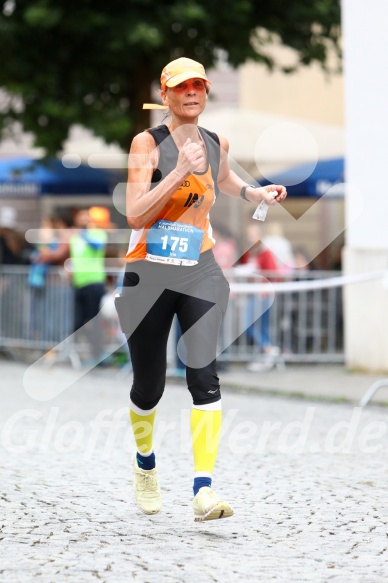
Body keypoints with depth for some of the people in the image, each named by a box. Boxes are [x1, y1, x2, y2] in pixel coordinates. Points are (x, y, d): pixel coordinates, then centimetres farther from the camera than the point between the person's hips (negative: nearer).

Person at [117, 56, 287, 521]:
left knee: (203, 373, -18)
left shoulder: (216, 144, 9)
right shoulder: (148, 143, -7)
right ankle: (145, 462, 39)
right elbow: (135, 214, -18)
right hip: (149, 274, -2)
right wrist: (180, 172, -24)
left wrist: (253, 193, 19)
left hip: (200, 273, 3)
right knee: (148, 386, 7)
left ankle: (204, 490, -24)